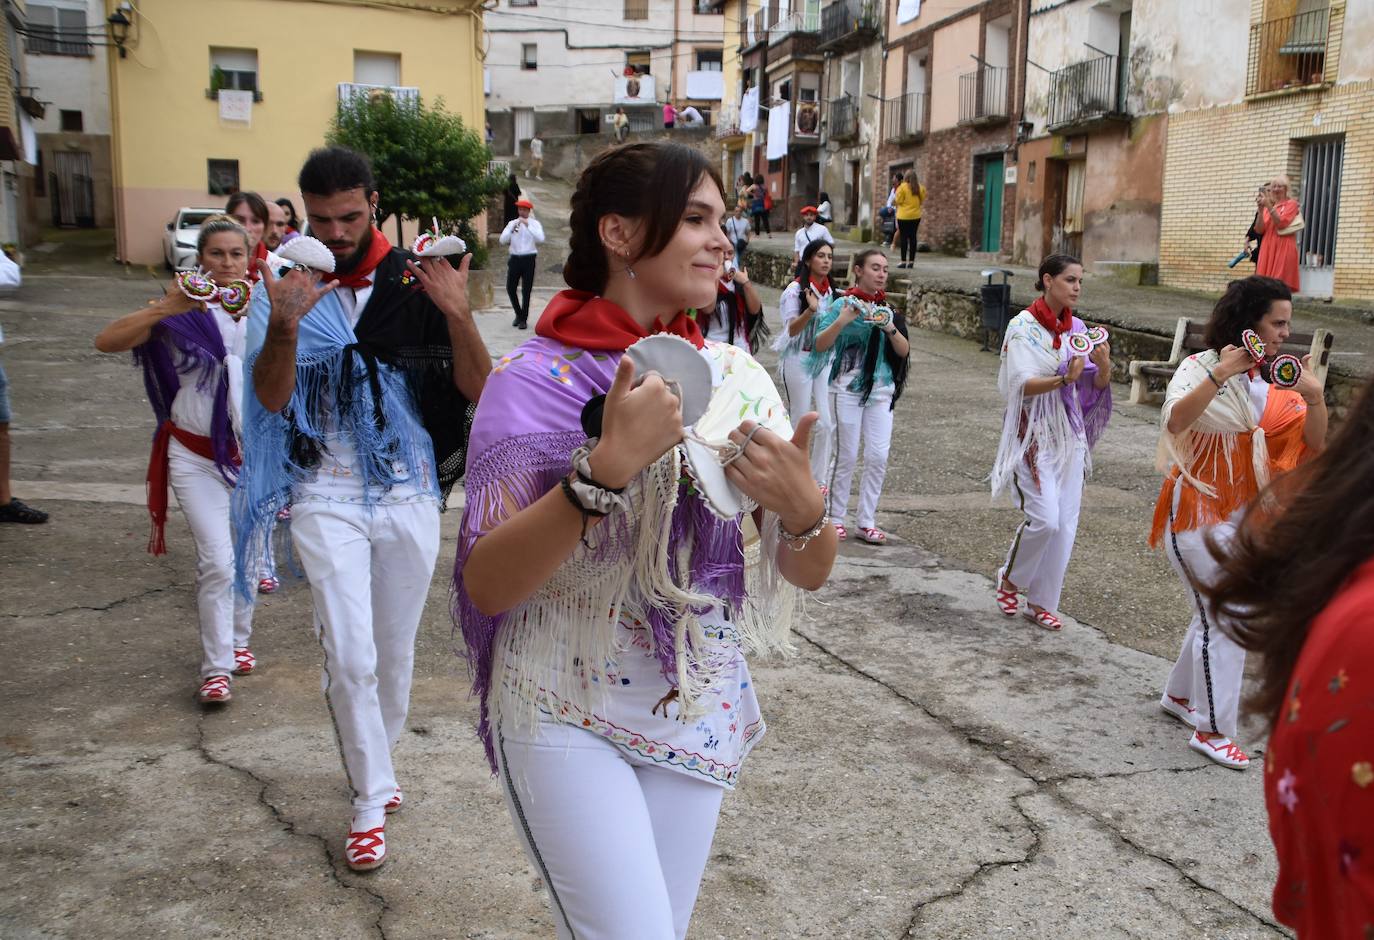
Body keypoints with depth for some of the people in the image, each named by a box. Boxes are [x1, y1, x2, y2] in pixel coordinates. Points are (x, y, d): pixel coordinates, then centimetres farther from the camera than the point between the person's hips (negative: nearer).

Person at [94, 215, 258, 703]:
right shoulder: (182, 309, -7)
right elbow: (106, 341, -17)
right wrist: (165, 309, -31)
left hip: (253, 451, 3)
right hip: (195, 455, -3)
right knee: (217, 560, -10)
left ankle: (238, 639, 34)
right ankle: (216, 668, -1)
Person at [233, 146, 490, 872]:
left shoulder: (416, 280, -4)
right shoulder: (285, 285, -2)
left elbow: (477, 388, -9)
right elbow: (271, 397, -12)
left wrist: (458, 314, -26)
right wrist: (284, 326, -30)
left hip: (409, 493, 1)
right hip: (328, 497, -1)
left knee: (395, 653, 14)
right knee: (350, 657, -6)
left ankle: (374, 764, 37)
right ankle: (371, 800, 12)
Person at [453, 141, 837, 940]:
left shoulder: (734, 373, -3)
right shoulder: (536, 379, -14)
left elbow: (809, 573, -1)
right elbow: (485, 585, -22)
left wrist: (801, 505, -23)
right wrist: (606, 467, -33)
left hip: (699, 714, 4)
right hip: (565, 716, -4)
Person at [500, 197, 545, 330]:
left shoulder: (535, 223, 1)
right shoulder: (512, 223, 8)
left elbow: (540, 240, -15)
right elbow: (503, 240, -1)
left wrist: (528, 226, -18)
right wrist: (512, 229, -15)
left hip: (528, 259, -3)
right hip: (515, 259, 3)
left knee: (526, 291, -1)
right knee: (510, 288, 3)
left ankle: (523, 319, 9)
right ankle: (519, 314, 25)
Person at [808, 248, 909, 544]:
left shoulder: (887, 308, 9)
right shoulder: (843, 304, -4)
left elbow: (904, 352, 4)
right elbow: (820, 345, -10)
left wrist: (891, 328, -13)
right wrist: (842, 321, -24)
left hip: (881, 390, 4)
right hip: (847, 388, -4)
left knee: (879, 456, 1)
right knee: (847, 455, 0)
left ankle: (867, 521, 10)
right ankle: (836, 517, 14)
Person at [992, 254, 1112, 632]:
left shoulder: (1076, 328, 7)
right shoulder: (1024, 326, -8)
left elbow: (1097, 386, 6)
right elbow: (1021, 384, -17)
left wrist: (1103, 367, -15)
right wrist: (1065, 378, -32)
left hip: (1069, 434, 6)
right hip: (1033, 433, -6)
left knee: (1065, 524, 4)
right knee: (1044, 518, -14)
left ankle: (1041, 603, 17)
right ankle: (1010, 578, 13)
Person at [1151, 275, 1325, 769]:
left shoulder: (1271, 380, 5)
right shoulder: (1200, 367, -14)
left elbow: (1313, 442, 0)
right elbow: (1175, 420, -34)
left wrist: (1314, 395, -16)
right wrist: (1220, 373, -39)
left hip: (1242, 514, 7)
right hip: (1199, 511, -7)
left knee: (1217, 615, 18)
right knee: (1227, 620, -7)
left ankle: (1179, 695, 38)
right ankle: (1211, 729, 5)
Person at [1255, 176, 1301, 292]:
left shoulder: (1291, 204, 3)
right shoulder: (1267, 206, 16)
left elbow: (1281, 223, -12)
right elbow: (1260, 230, 6)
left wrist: (1269, 206, -14)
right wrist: (1260, 210, -7)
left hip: (1283, 249, -5)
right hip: (1268, 249, 5)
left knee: (1281, 283, -11)